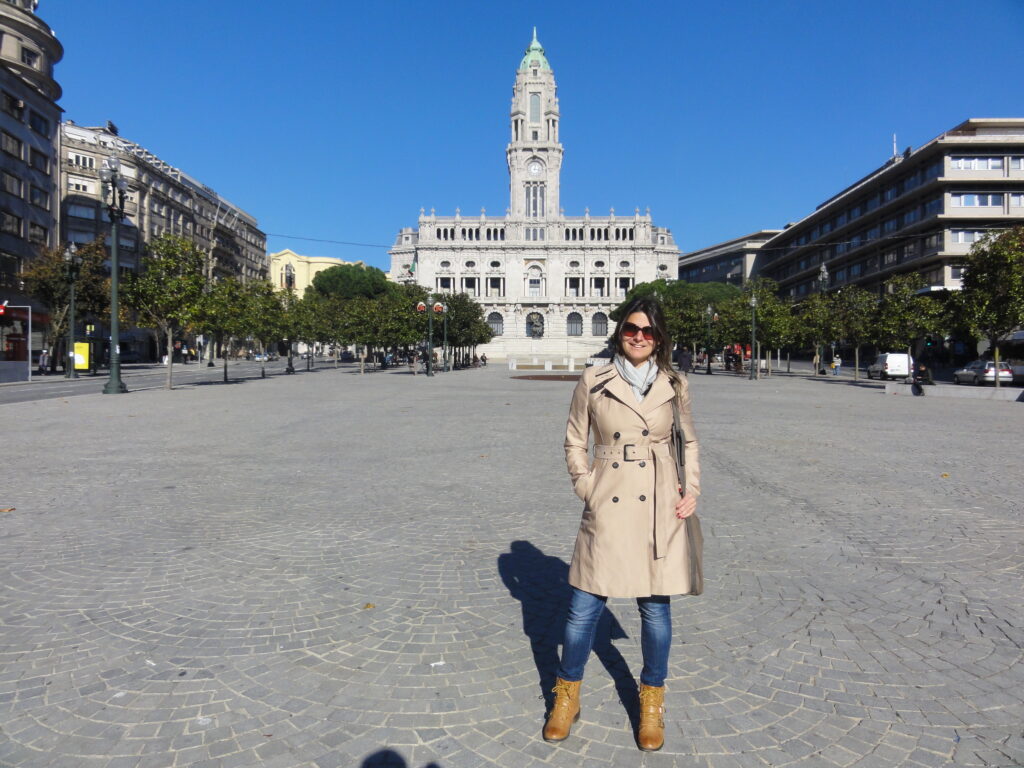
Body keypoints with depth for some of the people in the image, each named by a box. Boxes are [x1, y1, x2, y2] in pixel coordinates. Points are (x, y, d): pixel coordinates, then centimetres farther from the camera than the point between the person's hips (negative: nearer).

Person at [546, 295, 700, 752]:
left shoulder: (674, 386, 5)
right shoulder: (593, 383, 0)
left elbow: (689, 442, 16)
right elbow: (574, 443, 7)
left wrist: (691, 487, 4)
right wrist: (587, 487, -4)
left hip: (660, 509, 1)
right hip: (608, 509, -1)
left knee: (655, 607, 10)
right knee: (585, 607, 4)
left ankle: (652, 702, 31)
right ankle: (566, 696, 27)